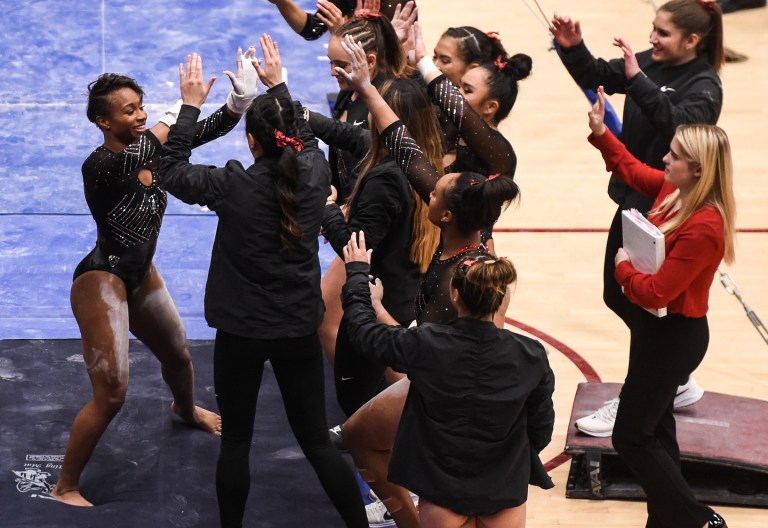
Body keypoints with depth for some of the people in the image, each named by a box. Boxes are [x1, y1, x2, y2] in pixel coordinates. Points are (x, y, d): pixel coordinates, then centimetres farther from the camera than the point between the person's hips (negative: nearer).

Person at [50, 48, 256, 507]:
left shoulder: (150, 144, -4)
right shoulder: (99, 166, -24)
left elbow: (210, 129, -13)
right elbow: (131, 161, -43)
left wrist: (241, 98, -33)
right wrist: (186, 104, -41)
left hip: (141, 275, 8)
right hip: (102, 280, -8)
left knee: (178, 355, 28)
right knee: (112, 393, -13)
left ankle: (186, 409, 63)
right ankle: (66, 489, 0)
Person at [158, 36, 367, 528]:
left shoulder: (235, 185, -16)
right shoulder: (315, 173, -7)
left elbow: (173, 170, 0)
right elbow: (305, 136, 17)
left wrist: (191, 106, 5)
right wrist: (278, 85, 27)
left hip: (242, 332, -3)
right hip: (300, 330, 3)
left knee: (236, 442, 13)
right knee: (317, 440, 12)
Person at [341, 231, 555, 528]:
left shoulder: (426, 346, -18)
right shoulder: (531, 357, -14)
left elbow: (362, 330, -2)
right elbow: (541, 429, -3)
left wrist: (357, 271, 13)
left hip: (443, 487, -1)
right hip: (505, 489, 1)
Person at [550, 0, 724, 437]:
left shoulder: (704, 86, -18)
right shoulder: (650, 63, 1)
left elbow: (679, 123, -35)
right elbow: (597, 77, 2)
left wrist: (637, 80, -40)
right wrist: (573, 48, -16)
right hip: (633, 200, 8)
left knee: (644, 306, 1)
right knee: (618, 296, 17)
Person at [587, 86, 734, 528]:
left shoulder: (703, 228, -31)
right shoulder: (676, 191, -5)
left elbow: (654, 292, -29)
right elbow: (634, 171, 17)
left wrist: (624, 268, -11)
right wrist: (601, 133, 8)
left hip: (674, 336, -9)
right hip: (657, 326, 9)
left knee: (631, 437, 0)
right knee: (655, 425, 21)